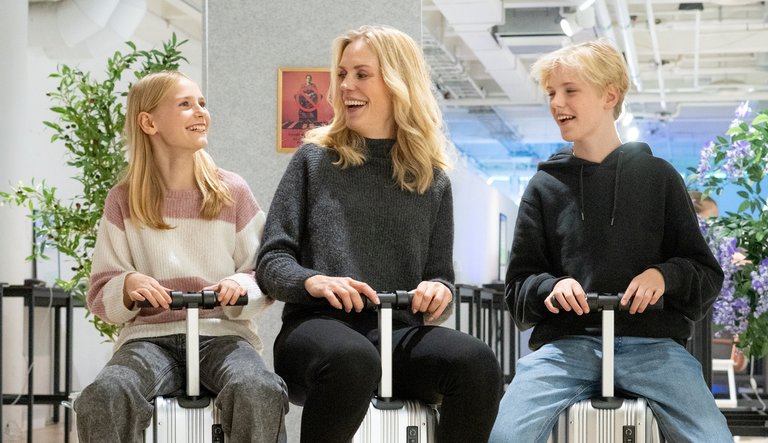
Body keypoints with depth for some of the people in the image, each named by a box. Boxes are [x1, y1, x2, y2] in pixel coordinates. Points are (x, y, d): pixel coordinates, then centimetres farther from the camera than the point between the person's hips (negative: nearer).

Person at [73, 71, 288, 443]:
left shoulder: (233, 192, 7)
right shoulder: (123, 201, 7)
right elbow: (100, 297, 7)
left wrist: (242, 286, -13)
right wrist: (127, 286, -15)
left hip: (221, 333, 0)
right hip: (149, 337, 0)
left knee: (259, 392, -36)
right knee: (102, 398, -34)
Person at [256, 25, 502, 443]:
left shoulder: (432, 180, 17)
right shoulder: (315, 159, 12)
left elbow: (440, 276, 16)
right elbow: (270, 262, 6)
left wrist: (439, 291, -10)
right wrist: (312, 281, -16)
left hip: (400, 333, 2)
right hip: (318, 325, -2)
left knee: (478, 362, -31)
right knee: (353, 359, -40)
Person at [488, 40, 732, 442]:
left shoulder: (658, 176, 11)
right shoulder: (545, 186, 13)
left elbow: (707, 276, 12)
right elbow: (518, 288, 14)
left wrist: (665, 275, -8)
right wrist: (551, 287, -8)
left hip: (651, 342, 0)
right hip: (565, 342, 0)